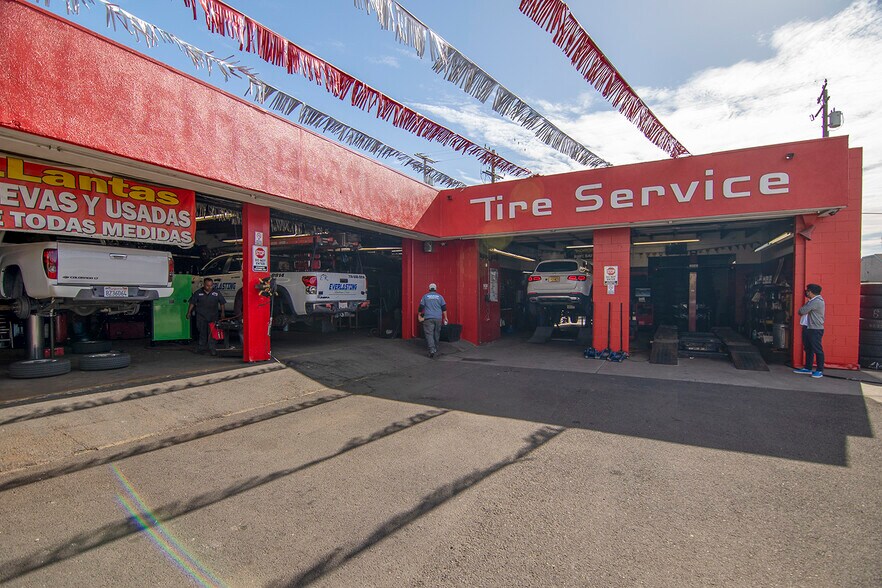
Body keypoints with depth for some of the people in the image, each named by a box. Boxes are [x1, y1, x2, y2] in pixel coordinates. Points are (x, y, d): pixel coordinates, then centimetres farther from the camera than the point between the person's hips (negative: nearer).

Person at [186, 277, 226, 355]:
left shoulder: (216, 293, 4)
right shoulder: (198, 293, 4)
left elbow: (222, 303, 10)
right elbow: (192, 303, 10)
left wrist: (222, 312, 3)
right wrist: (189, 312, 7)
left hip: (213, 317, 0)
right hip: (201, 316, 0)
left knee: (212, 333, -4)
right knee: (202, 333, 7)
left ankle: (213, 349, -2)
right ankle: (200, 348, 18)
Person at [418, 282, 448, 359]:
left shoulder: (425, 296, 5)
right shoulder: (440, 296, 7)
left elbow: (421, 307, 4)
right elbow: (444, 308, 5)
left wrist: (420, 316, 14)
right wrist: (445, 317, 10)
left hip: (428, 318, -2)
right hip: (438, 318, 2)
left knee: (429, 334, -6)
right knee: (437, 333, 15)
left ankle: (431, 350, -20)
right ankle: (436, 348, 26)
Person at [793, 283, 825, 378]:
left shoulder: (817, 301, -16)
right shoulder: (812, 301, 17)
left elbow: (802, 311, -18)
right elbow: (802, 311, 17)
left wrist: (802, 310, 2)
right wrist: (803, 310, -2)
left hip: (815, 329, -10)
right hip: (808, 328, 10)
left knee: (817, 350, -4)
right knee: (808, 349, 14)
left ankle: (820, 370, 2)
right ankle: (808, 368, 21)